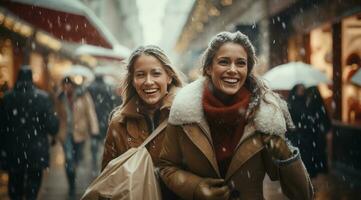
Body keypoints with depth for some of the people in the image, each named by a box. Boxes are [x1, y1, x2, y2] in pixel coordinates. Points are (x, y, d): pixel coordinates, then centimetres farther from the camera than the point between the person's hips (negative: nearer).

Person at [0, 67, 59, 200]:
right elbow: (52, 126, -12)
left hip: (13, 152, 2)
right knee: (33, 182, 10)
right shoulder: (43, 98, -13)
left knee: (15, 183, 18)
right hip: (36, 152, -2)